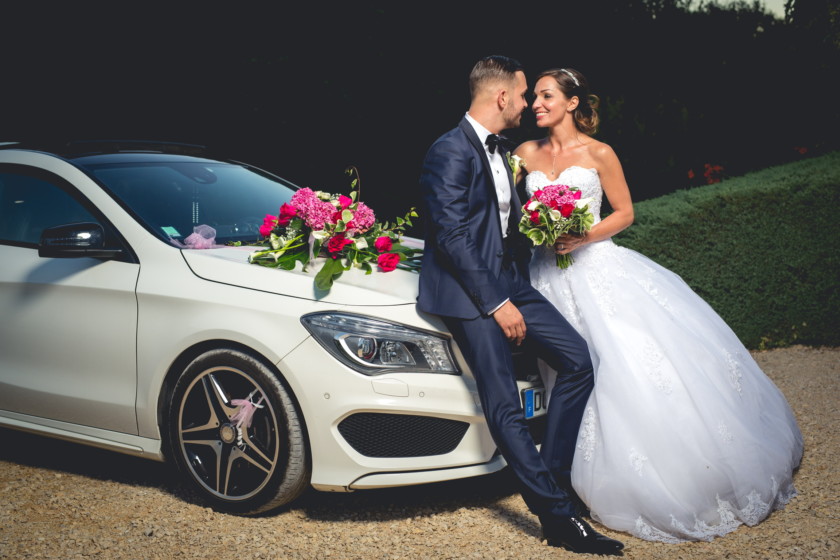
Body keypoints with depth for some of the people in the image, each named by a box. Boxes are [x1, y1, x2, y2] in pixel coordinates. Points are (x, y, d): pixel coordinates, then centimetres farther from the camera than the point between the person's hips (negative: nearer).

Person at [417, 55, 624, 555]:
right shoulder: (452, 152, -14)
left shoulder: (498, 150, 16)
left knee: (578, 360, 1)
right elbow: (452, 237, -20)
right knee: (504, 406, -8)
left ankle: (551, 473, 11)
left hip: (508, 283, 9)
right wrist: (497, 303, -20)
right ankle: (559, 516, -5)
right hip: (470, 291, -9)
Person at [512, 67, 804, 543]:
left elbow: (625, 213, 3)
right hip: (553, 278, 3)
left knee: (637, 362, -10)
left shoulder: (598, 153, 0)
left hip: (599, 268, -3)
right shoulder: (527, 154, 9)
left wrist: (585, 237, -13)